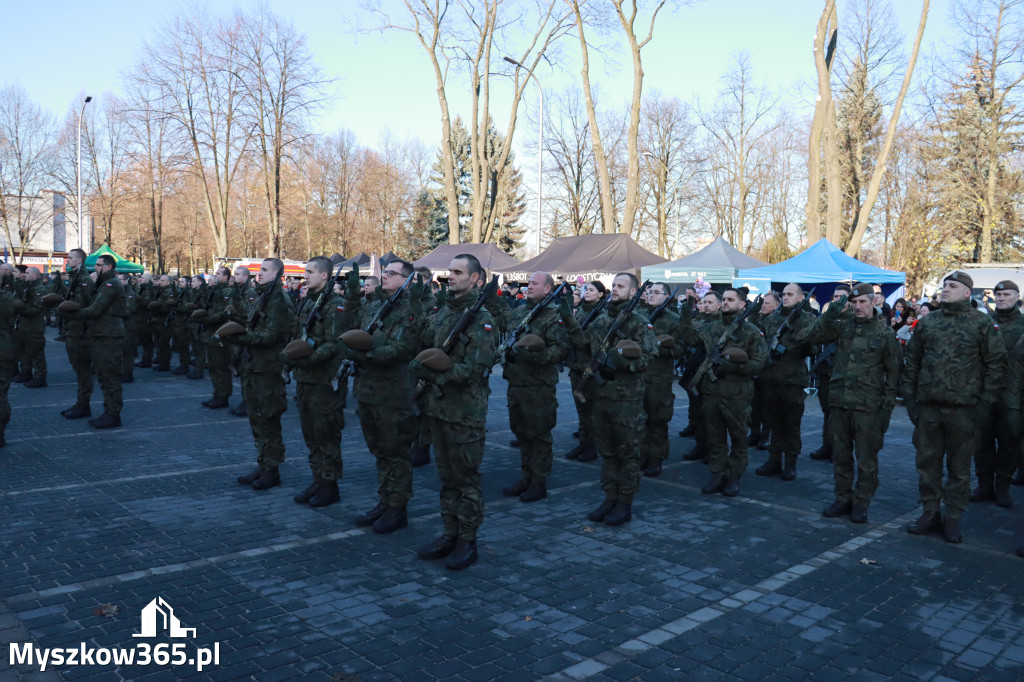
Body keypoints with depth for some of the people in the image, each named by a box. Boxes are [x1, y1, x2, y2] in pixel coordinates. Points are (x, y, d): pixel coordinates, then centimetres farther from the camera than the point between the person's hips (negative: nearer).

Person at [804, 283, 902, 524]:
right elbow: (813, 336, -2)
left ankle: (861, 503, 17)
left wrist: (888, 407, -4)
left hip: (867, 406, -3)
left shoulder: (885, 334, 0)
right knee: (841, 455, 12)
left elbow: (893, 373, 1)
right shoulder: (842, 326, 7)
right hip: (839, 402, 3)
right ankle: (843, 499, 25)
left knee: (866, 459, 5)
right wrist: (830, 315, -15)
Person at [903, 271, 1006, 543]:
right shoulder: (927, 323, 9)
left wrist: (986, 401, -7)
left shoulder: (981, 323, -1)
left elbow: (996, 362, -1)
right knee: (927, 462, 9)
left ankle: (953, 518, 18)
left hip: (963, 408, -3)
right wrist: (910, 398, 5)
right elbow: (912, 362, 11)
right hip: (928, 407, 3)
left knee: (959, 466, 7)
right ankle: (930, 513, 21)